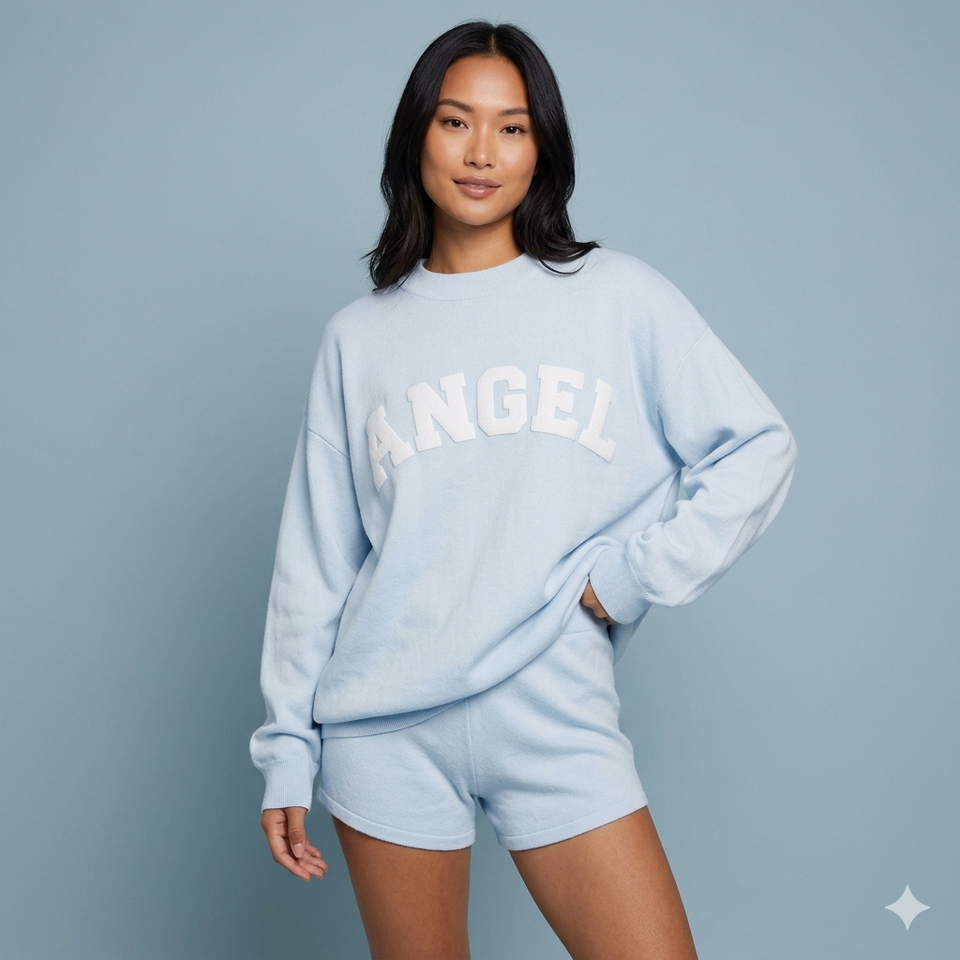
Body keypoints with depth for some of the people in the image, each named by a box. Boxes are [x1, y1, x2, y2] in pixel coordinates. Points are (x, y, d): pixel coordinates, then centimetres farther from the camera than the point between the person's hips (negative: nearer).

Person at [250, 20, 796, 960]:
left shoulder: (617, 296, 3)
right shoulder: (358, 336, 7)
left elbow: (758, 449, 3)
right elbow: (314, 561, 8)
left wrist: (631, 573, -6)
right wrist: (287, 753, 6)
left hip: (556, 715, -1)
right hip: (385, 722, 1)